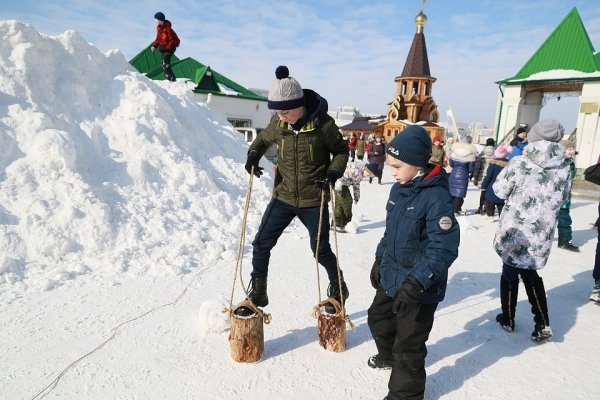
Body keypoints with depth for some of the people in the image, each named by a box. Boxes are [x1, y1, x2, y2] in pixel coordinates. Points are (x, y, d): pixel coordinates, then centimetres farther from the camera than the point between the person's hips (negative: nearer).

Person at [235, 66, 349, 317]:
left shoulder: (322, 124, -15)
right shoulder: (278, 123, -5)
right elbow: (264, 138, 16)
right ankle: (257, 294, 21)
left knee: (321, 250, 6)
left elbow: (341, 151, -1)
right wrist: (254, 154, -5)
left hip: (314, 200, -3)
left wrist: (333, 173, -18)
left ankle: (338, 289, 34)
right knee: (261, 244, 2)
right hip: (283, 197, 4)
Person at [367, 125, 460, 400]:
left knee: (409, 344, 7)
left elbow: (444, 248, -27)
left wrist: (416, 281, -31)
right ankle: (389, 356, 57)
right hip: (390, 277, 9)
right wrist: (380, 260, 17)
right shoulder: (398, 189, 3)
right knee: (378, 318, 27)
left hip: (418, 287, -8)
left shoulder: (436, 197, -23)